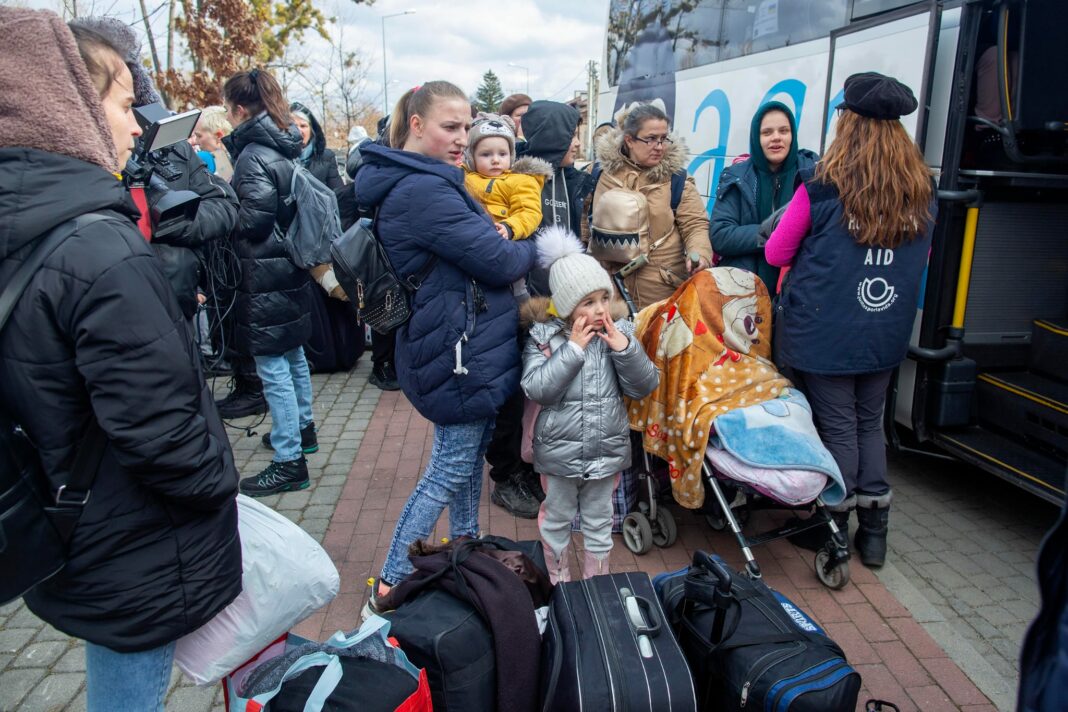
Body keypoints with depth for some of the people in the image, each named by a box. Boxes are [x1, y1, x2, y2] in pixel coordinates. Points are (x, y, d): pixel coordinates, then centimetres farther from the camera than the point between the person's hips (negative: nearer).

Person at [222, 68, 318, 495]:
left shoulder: (254, 156, -17)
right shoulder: (284, 148, 11)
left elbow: (253, 218, -23)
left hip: (264, 277, -10)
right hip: (289, 270, 10)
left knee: (272, 368, -5)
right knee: (293, 355, 21)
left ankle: (289, 461, 1)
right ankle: (303, 430, 37)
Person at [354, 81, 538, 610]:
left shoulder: (427, 181, 12)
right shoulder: (423, 190, -22)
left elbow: (471, 249, 16)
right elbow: (498, 260, -21)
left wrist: (508, 253, -2)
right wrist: (530, 248, -1)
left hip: (468, 343, 10)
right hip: (458, 349, -10)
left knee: (472, 448, 21)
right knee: (451, 467, 1)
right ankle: (390, 585, 15)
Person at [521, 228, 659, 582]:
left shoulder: (619, 333, -5)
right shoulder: (543, 337, -10)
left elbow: (645, 386, -5)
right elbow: (536, 389, -21)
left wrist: (624, 348, -20)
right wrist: (573, 350, -23)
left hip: (607, 450, 2)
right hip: (559, 452, -1)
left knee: (599, 522, 18)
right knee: (556, 520, 18)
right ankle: (558, 581, 40)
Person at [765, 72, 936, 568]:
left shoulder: (821, 187, -13)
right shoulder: (923, 192, 2)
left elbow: (775, 254, -3)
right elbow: (919, 262, 15)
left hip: (824, 330, -4)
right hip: (886, 334, 5)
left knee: (837, 427, 7)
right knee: (869, 423, 17)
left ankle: (834, 527, 20)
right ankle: (874, 531, 26)